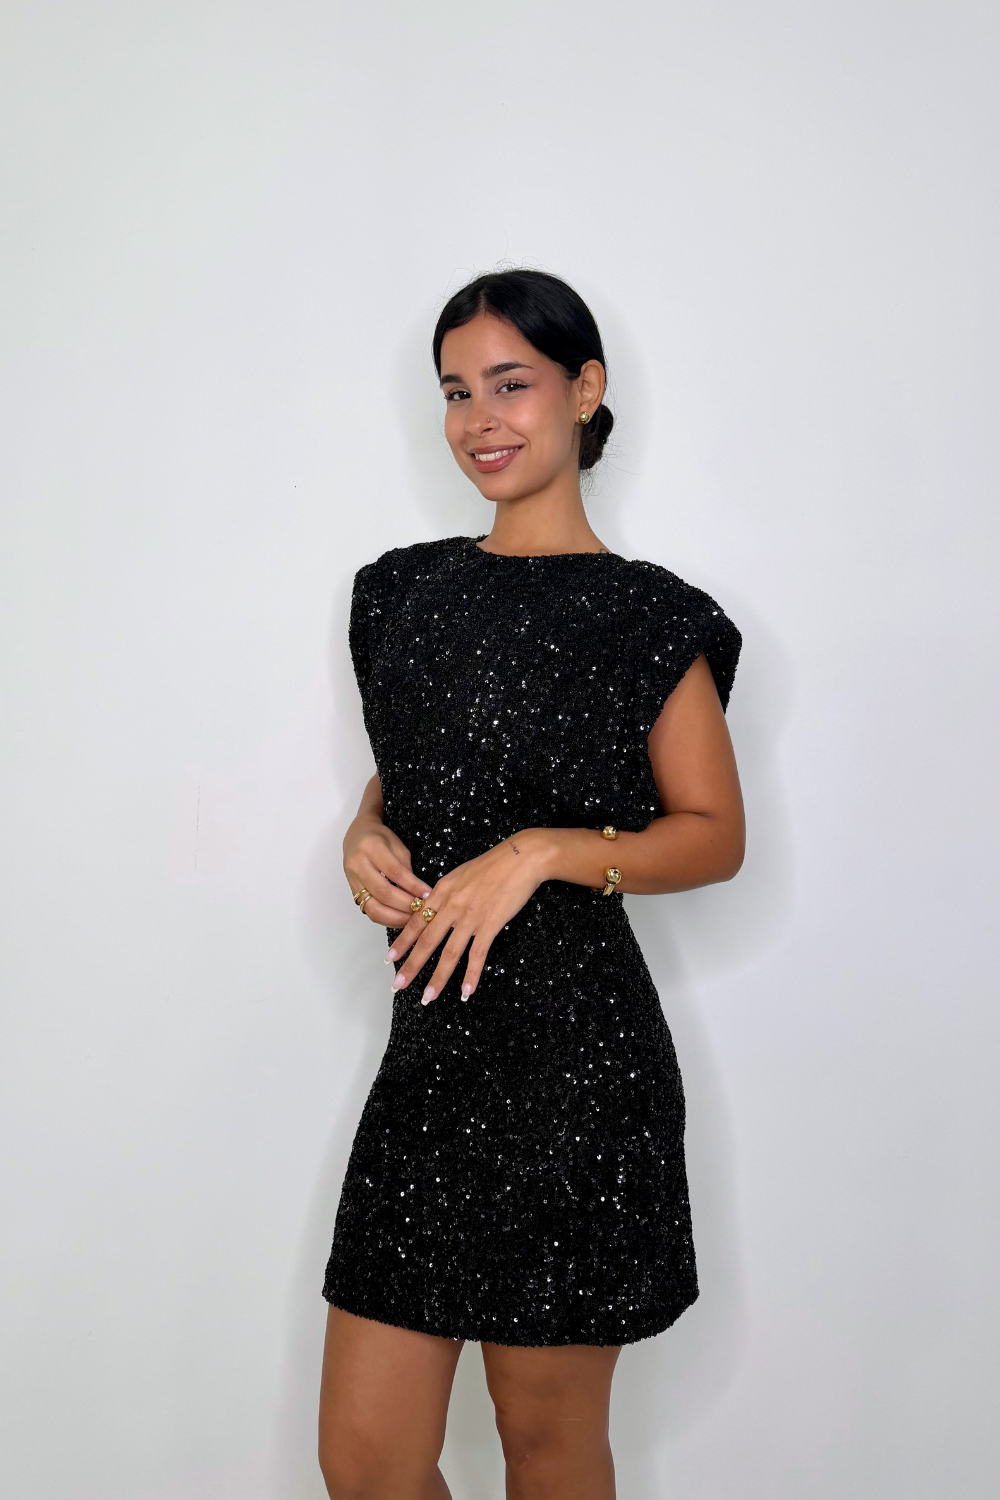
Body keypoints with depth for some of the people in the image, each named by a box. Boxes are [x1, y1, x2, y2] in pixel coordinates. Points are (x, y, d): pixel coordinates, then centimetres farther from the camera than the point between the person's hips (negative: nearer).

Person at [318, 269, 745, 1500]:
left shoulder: (642, 616, -5)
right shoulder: (408, 589, 11)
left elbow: (714, 834, -2)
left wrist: (542, 853, -16)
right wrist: (365, 836, -1)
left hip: (573, 1048, -5)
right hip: (433, 1041, 5)